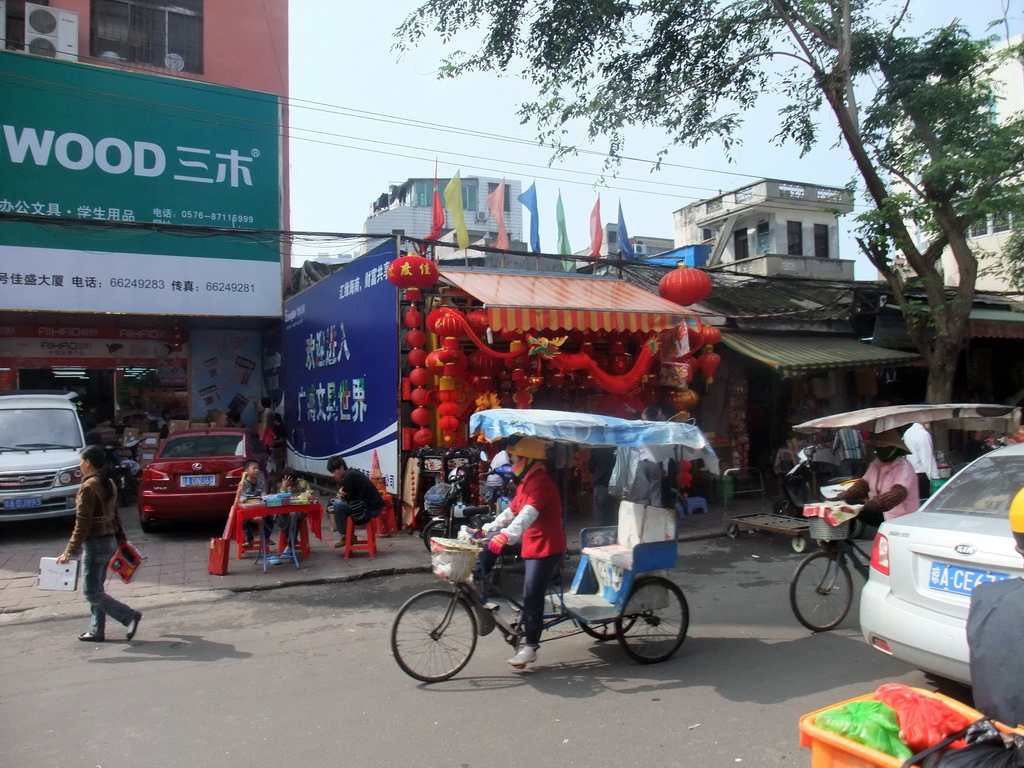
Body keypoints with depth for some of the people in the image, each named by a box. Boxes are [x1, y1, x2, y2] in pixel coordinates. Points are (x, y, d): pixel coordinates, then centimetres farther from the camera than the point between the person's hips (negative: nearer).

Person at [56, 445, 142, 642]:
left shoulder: (88, 487, -18)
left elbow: (82, 524, -20)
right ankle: (96, 631, 21)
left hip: (95, 544, -9)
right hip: (110, 541, 9)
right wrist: (120, 539, 23)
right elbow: (114, 515, 16)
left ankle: (130, 616, -6)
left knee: (91, 592, -1)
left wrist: (70, 551, -18)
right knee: (95, 589, 16)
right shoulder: (109, 484, 8)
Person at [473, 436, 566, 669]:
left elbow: (528, 514, -37)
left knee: (532, 596, -5)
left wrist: (506, 536, -48)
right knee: (492, 538, 0)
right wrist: (487, 529, 12)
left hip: (545, 547, -10)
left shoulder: (540, 483, -21)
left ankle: (530, 647, 6)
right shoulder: (527, 482, 12)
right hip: (531, 542, 10)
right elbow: (512, 511, 17)